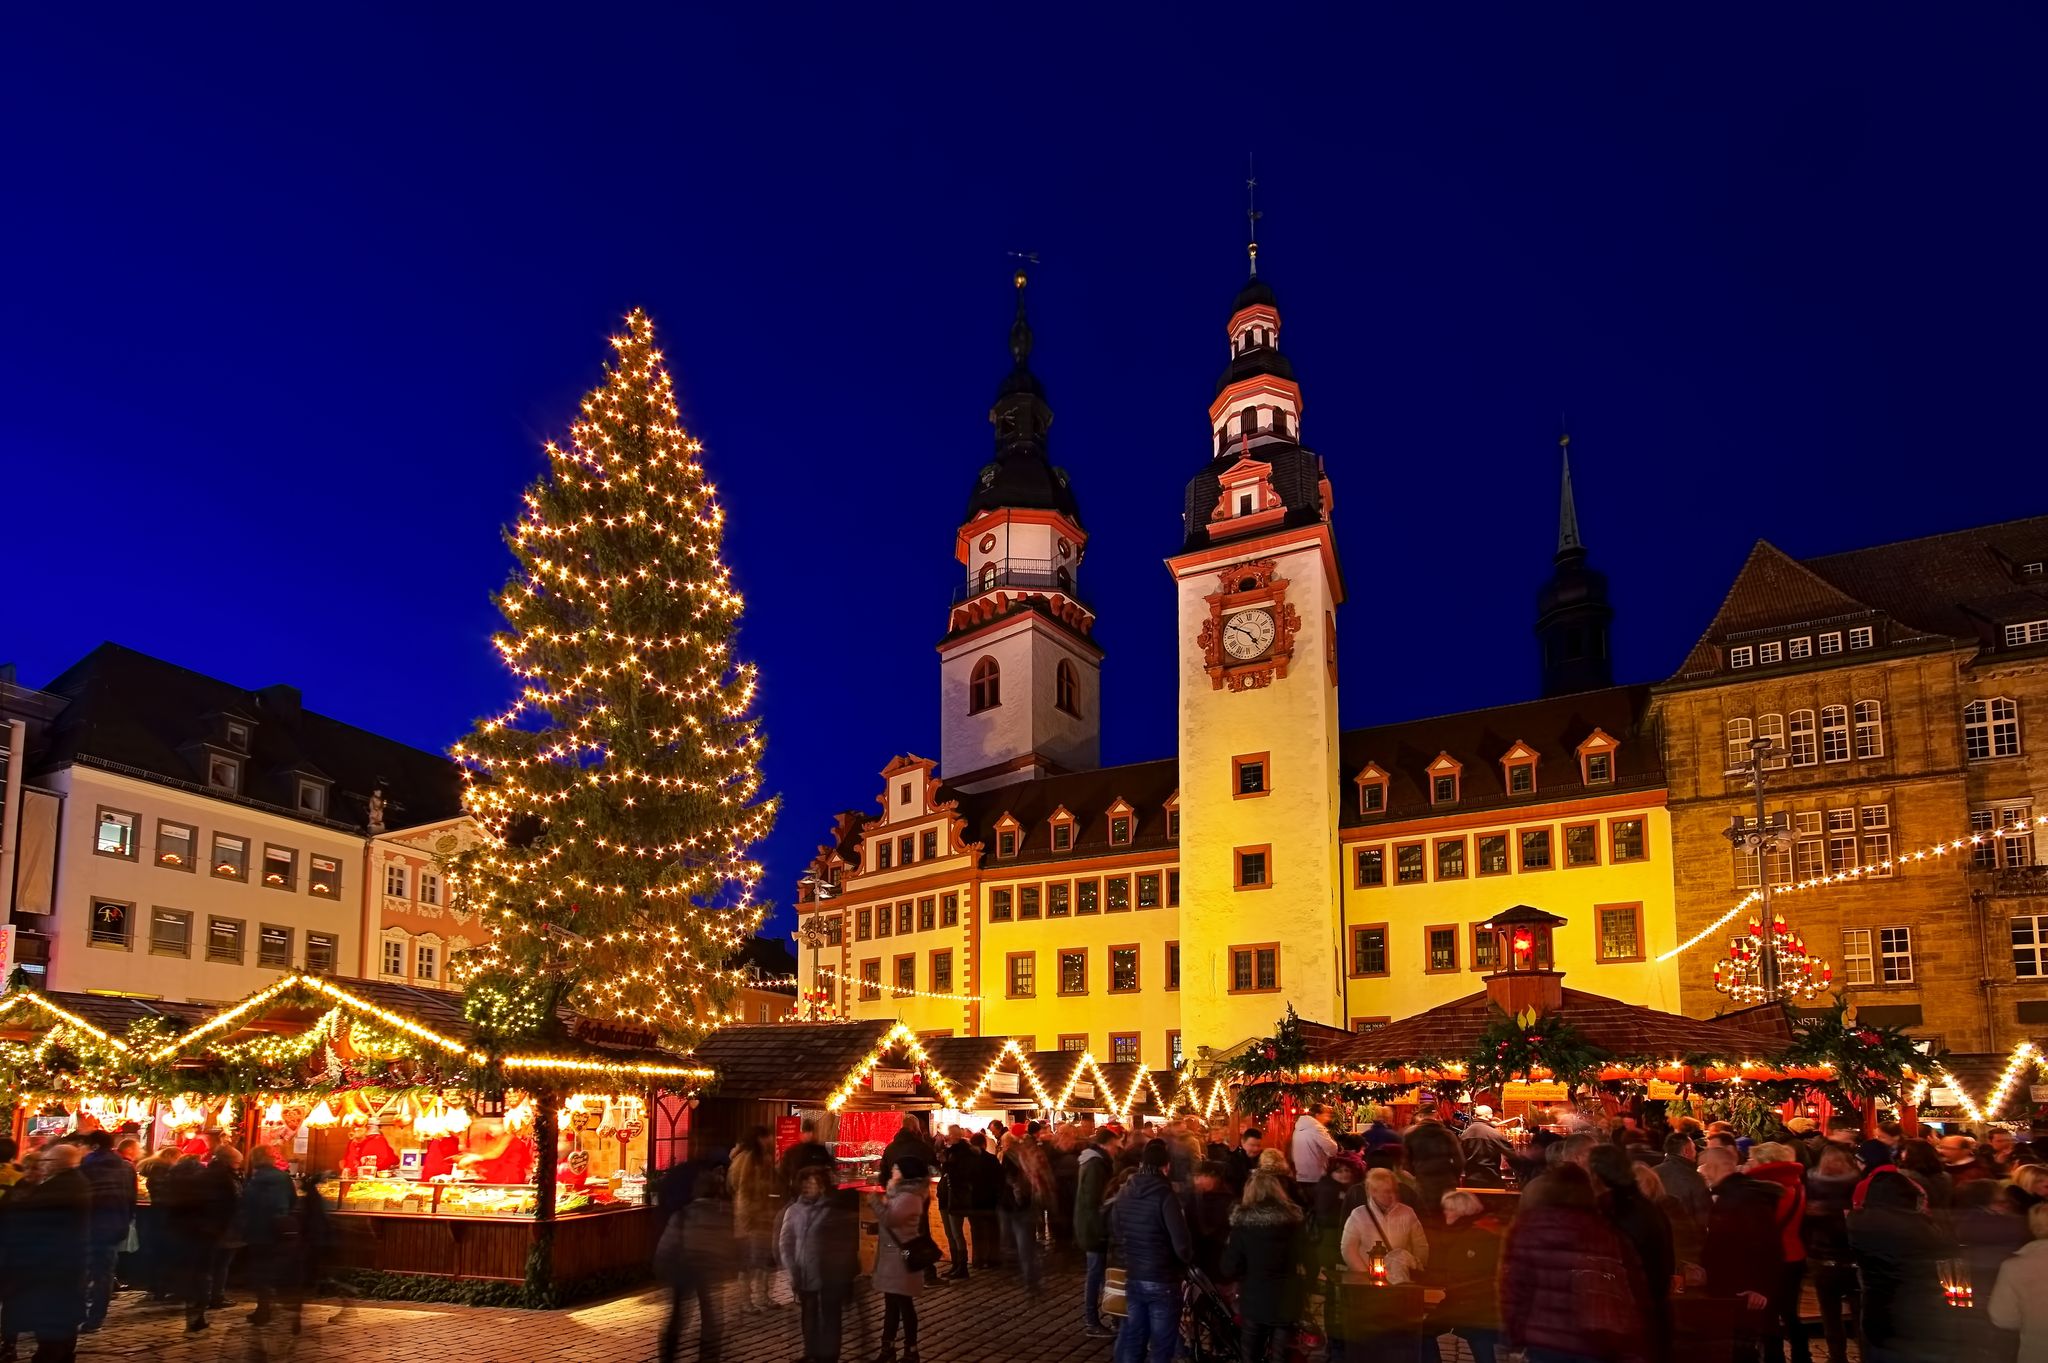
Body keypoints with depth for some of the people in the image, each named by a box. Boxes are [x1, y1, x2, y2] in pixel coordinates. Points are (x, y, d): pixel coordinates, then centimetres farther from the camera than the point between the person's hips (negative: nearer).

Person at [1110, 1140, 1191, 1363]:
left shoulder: (1124, 1193, 0)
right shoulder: (1165, 1195, -20)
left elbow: (1115, 1233, 12)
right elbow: (1181, 1244, -22)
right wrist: (1187, 1259, -1)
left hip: (1133, 1278, 6)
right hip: (1163, 1281, -6)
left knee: (1131, 1340, 16)